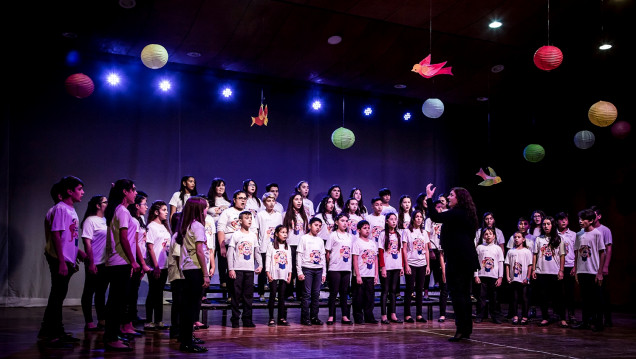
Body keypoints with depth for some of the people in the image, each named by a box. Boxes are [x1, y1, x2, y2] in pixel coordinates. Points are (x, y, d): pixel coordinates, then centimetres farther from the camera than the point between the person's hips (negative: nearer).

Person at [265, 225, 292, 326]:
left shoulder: (287, 247, 13)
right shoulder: (271, 245, 1)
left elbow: (289, 261, 14)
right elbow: (268, 259, -3)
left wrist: (290, 275, 9)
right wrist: (268, 273, -9)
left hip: (284, 275, 4)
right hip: (274, 275, -4)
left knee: (282, 296, 5)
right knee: (273, 295, -3)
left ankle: (282, 318, 9)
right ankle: (271, 318, 1)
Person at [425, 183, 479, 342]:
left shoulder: (456, 213, -13)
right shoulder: (467, 214, 16)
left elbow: (435, 217, -23)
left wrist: (429, 198, -14)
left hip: (457, 260, -9)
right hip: (468, 260, 9)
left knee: (457, 294, -6)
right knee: (465, 294, 12)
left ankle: (461, 329, -5)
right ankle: (467, 329, 18)